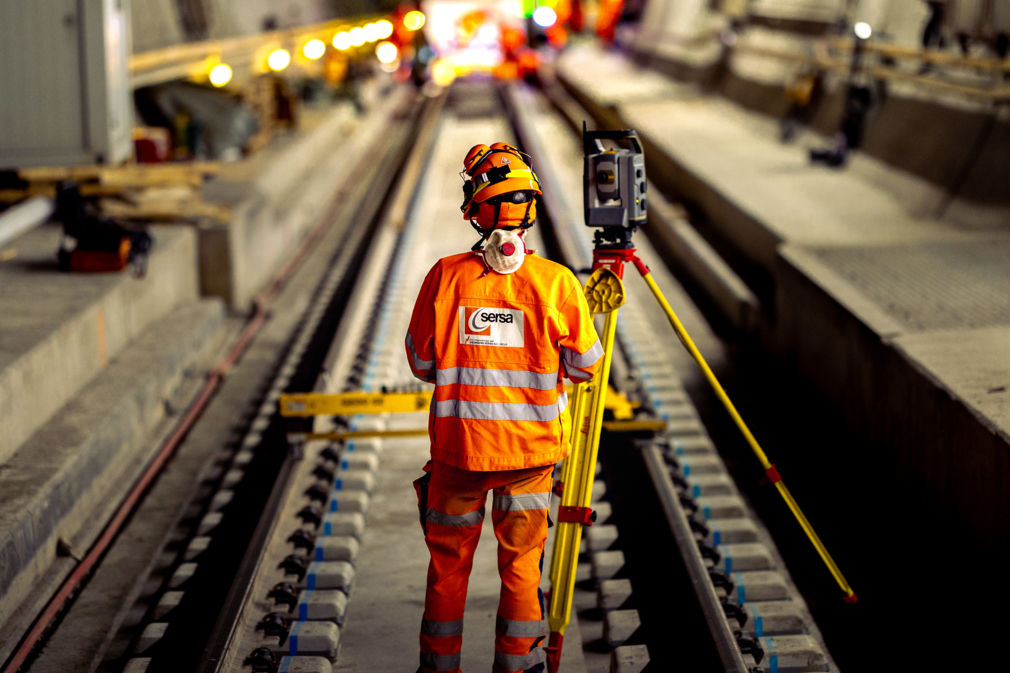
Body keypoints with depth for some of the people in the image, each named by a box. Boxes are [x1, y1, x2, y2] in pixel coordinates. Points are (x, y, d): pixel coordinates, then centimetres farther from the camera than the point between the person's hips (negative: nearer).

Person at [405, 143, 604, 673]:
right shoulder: (556, 282, -12)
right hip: (531, 446, 0)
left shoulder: (445, 276, -11)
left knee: (448, 561, 15)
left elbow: (421, 362, -2)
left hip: (457, 444, 0)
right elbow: (586, 366, -3)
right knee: (521, 563, 13)